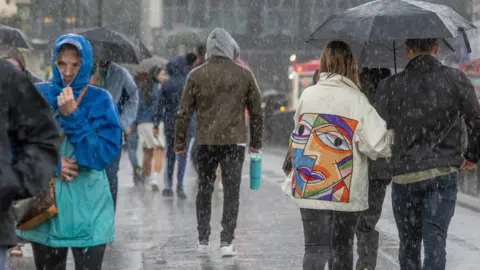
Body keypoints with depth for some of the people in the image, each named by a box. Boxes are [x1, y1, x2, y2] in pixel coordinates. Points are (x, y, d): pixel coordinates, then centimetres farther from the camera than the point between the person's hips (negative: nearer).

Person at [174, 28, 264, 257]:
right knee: (231, 190, 2)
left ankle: (203, 240, 16)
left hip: (205, 141, 1)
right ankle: (226, 240, -4)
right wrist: (256, 142, 15)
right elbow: (256, 111, 6)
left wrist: (180, 143, 8)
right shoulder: (244, 75, 1)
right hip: (234, 140, -1)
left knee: (204, 188, 14)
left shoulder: (196, 75, 0)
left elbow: (184, 112, 1)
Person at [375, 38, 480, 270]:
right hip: (443, 173, -1)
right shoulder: (456, 80, -4)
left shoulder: (390, 87, -2)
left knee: (408, 244, 15)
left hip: (403, 174, 1)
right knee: (435, 241, -5)